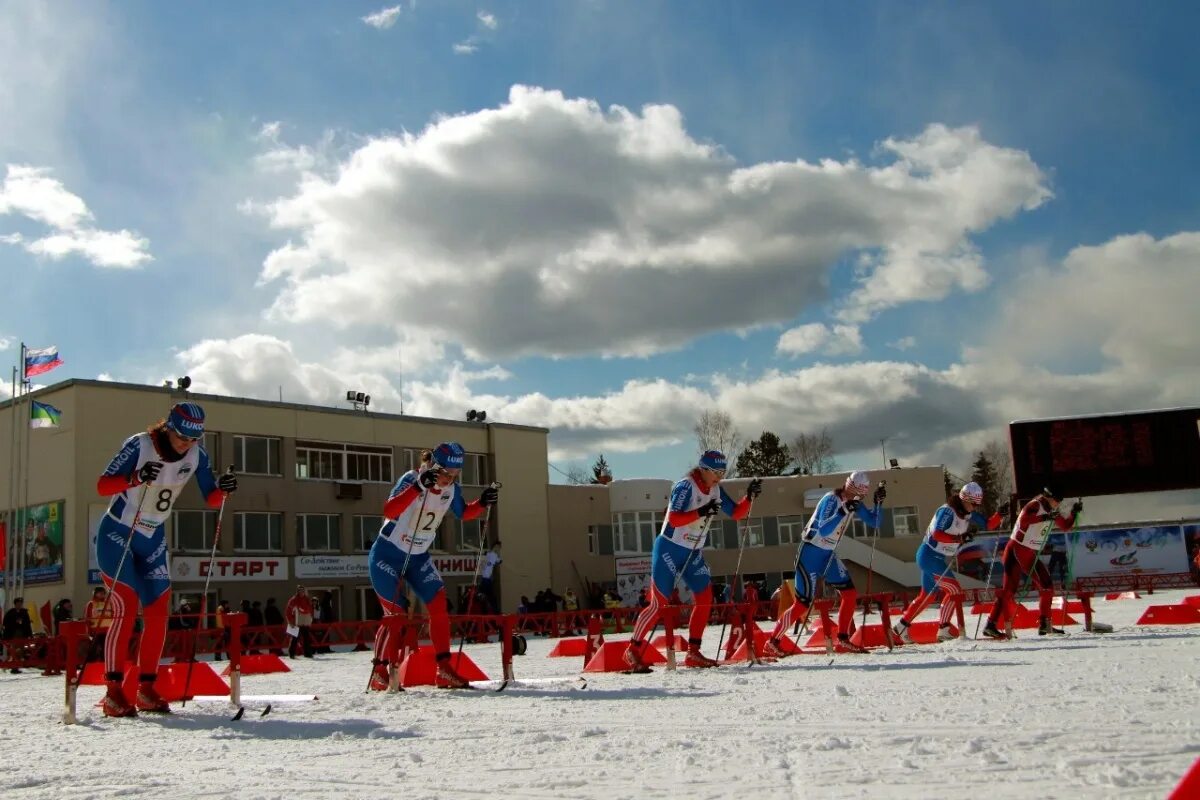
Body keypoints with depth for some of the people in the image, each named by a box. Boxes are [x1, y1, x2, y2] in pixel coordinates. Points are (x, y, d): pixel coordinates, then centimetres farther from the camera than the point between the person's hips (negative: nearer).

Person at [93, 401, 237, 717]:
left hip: (153, 541, 5)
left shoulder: (197, 455, -7)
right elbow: (102, 486, -23)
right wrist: (137, 478, -41)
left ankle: (146, 689, 10)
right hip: (116, 536, -5)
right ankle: (114, 691, -9)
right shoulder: (139, 445, -20)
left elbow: (211, 500, -2)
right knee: (126, 609, -14)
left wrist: (223, 488, -24)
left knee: (157, 613, 1)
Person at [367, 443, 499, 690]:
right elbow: (389, 511, -38)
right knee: (395, 613, -10)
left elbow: (463, 513, 13)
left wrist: (483, 502, -7)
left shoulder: (451, 488, -6)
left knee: (439, 606, -5)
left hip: (418, 557, 6)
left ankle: (444, 669, 2)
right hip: (387, 555, -6)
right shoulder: (411, 478, -23)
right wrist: (419, 486, -49)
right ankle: (379, 673, 4)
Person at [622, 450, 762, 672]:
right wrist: (701, 512, -37)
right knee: (659, 603, -7)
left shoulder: (715, 491, 5)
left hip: (694, 554, 7)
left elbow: (736, 513, 9)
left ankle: (693, 652, 4)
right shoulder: (686, 486, -17)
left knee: (705, 598, -4)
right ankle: (633, 650, 6)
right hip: (669, 550, -7)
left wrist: (750, 496, -6)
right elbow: (674, 519, -28)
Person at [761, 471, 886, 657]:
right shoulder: (831, 499, -21)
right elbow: (824, 530, -31)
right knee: (803, 603, -10)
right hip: (811, 553, -8)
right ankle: (772, 642, -2)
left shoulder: (853, 502, 3)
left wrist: (878, 503, -6)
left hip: (829, 554, 8)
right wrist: (844, 510, -37)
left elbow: (874, 523, 9)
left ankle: (843, 637, 18)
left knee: (850, 593, 3)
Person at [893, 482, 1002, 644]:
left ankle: (901, 626, 25)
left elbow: (988, 524, 7)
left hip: (938, 558, 9)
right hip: (929, 555, -9)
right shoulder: (947, 511, -18)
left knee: (928, 595, 17)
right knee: (955, 590, -12)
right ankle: (943, 631, -9)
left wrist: (1001, 514, -9)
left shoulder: (969, 513, 7)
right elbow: (936, 534, -25)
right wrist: (959, 538, -32)